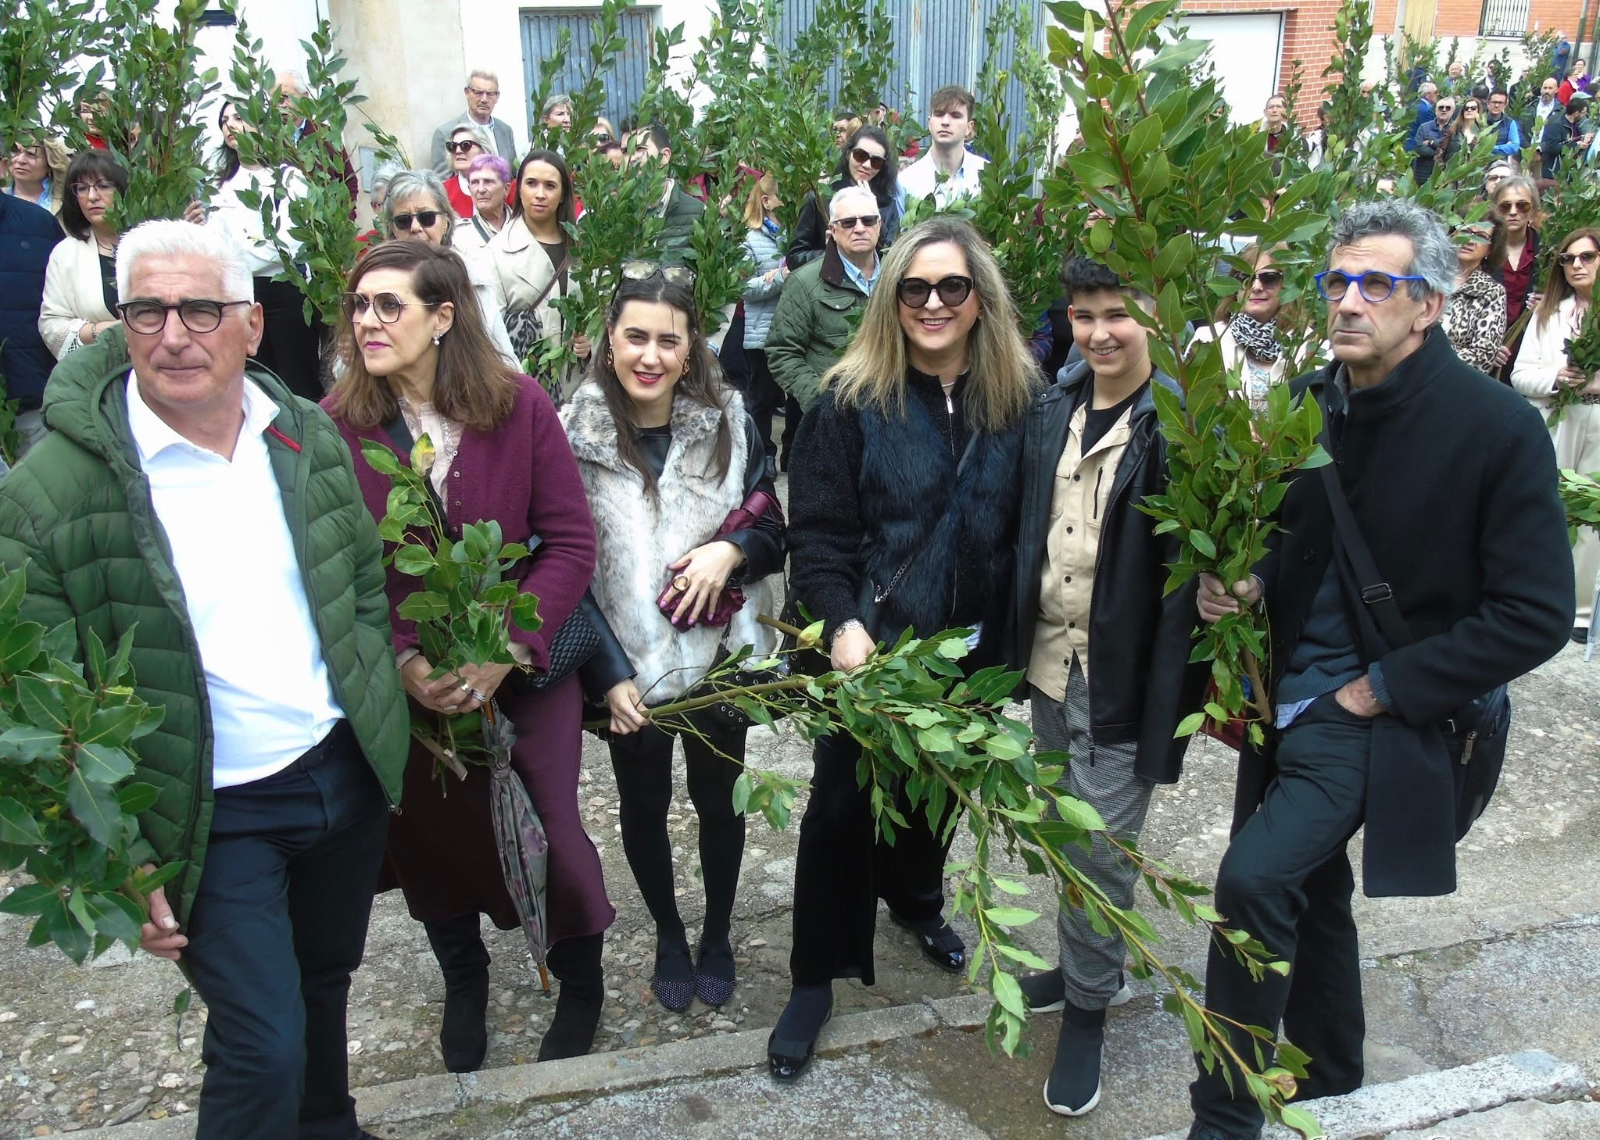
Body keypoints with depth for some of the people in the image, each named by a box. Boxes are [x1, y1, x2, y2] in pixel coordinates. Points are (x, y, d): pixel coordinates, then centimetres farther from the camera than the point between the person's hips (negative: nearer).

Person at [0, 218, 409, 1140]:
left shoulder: (307, 434, 0)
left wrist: (382, 708, 5)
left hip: (347, 773, 5)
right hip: (211, 813, -5)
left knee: (323, 988, 25)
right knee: (263, 1046, -5)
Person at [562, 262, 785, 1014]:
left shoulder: (728, 422, -6)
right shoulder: (576, 431, -11)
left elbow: (773, 530, 1)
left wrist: (731, 550, -22)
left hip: (720, 655, 1)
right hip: (628, 664, -1)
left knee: (719, 796, 17)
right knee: (643, 805, 16)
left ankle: (717, 935, 42)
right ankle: (668, 936, 41)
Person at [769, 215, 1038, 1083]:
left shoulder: (1014, 399, -2)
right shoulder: (853, 399, -10)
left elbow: (1023, 529, 2)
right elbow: (816, 531, -12)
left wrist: (1011, 641, -1)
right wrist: (841, 624, -25)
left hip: (968, 651, 3)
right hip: (869, 646, -3)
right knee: (841, 803, 6)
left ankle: (915, 900, 52)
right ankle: (816, 978, 24)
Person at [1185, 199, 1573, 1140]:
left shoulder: (1499, 427, -15)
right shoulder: (1304, 405, 1)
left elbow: (1536, 615, -15)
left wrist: (1383, 687, -16)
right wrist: (1246, 585, -8)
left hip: (1374, 714, -6)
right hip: (1286, 699, 7)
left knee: (1254, 879, -21)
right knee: (1308, 891, 20)